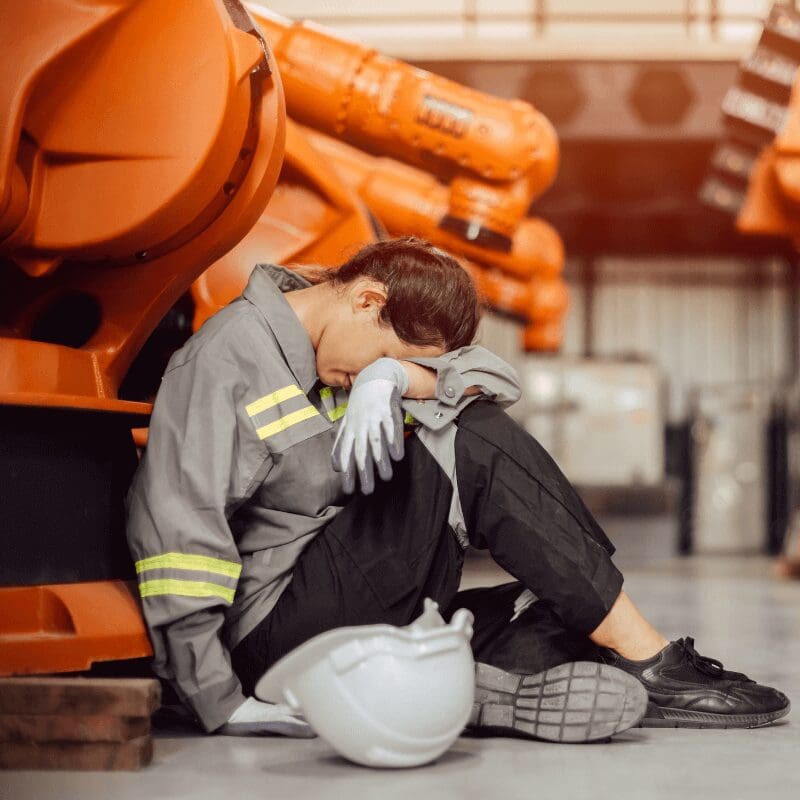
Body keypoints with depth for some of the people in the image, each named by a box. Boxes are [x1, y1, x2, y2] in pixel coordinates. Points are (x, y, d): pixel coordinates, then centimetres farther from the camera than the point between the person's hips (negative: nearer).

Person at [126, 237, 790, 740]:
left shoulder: (341, 353, 14)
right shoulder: (231, 357, -12)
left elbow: (495, 378, 4)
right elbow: (176, 530, -21)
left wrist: (392, 376, -17)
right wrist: (224, 708, -25)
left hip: (354, 611, 9)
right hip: (272, 634, -9)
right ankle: (650, 660, -14)